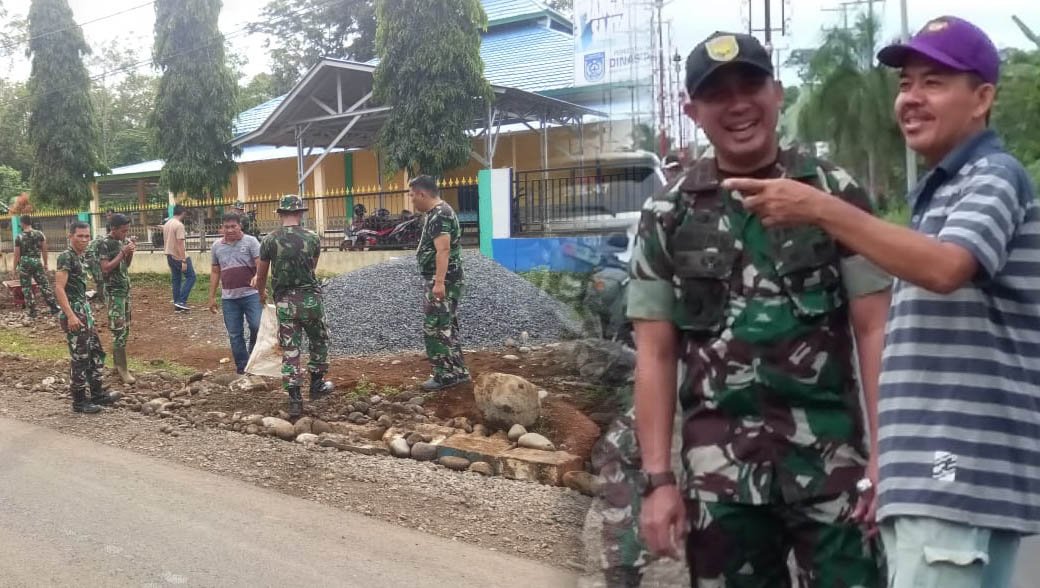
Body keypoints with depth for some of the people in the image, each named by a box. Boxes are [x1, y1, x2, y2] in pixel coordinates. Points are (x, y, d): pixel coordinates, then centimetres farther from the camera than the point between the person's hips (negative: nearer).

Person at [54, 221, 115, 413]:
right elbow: (59, 287, -21)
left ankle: (97, 393, 25)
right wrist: (70, 316, -26)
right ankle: (79, 400, 6)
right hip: (73, 313, -9)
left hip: (85, 311, 9)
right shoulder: (66, 257, -15)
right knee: (79, 357, -3)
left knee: (96, 352, 15)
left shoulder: (81, 257, 12)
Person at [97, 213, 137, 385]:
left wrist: (131, 252, -2)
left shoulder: (124, 241, 8)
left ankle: (117, 364, 22)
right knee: (119, 330, -9)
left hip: (125, 289, 8)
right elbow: (105, 268, -20)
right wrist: (123, 252, -21)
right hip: (113, 292, -8)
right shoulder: (105, 244, -14)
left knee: (125, 329, 12)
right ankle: (123, 369, -6)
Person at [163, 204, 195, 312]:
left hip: (170, 256, 9)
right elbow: (180, 244, -21)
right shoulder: (179, 225, -17)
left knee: (176, 279, 11)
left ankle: (177, 305, 12)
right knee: (191, 277, 0)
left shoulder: (166, 224, 11)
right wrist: (184, 261, -22)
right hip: (179, 257, -9)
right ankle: (181, 301, -7)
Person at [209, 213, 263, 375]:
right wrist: (212, 297, 14)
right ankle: (242, 367, 15)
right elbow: (215, 272, 16)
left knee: (257, 326, -12)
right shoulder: (217, 246, 10)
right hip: (228, 298, 4)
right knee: (234, 334, 6)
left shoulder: (251, 242, -2)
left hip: (251, 294, -4)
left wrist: (257, 277, -33)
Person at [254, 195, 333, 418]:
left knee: (290, 349, 5)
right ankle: (317, 385, 30)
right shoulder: (312, 238, -3)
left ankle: (295, 399, 3)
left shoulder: (270, 240, -3)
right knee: (319, 341, 22)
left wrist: (262, 294, 25)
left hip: (284, 302, 1)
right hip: (310, 298, 0)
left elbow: (261, 275, 5)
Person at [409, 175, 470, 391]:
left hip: (442, 282, -10)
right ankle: (457, 371, 20)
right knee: (447, 327, 14)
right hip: (444, 281, 10)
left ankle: (445, 375, -1)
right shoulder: (438, 212, 16)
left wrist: (439, 282, -32)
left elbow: (443, 250, -27)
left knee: (434, 328, -6)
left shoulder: (439, 214, -17)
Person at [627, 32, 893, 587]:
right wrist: (657, 479, -2)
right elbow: (655, 354, 3)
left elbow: (874, 330, 0)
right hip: (720, 474, 1)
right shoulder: (667, 218, 4)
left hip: (832, 463, -1)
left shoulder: (836, 195, 3)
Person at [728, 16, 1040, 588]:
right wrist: (888, 459, 20)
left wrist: (821, 208, -28)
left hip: (961, 474, -9)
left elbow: (944, 269, -27)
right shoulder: (937, 193, 23)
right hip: (930, 474, 9)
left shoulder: (993, 177, -5)